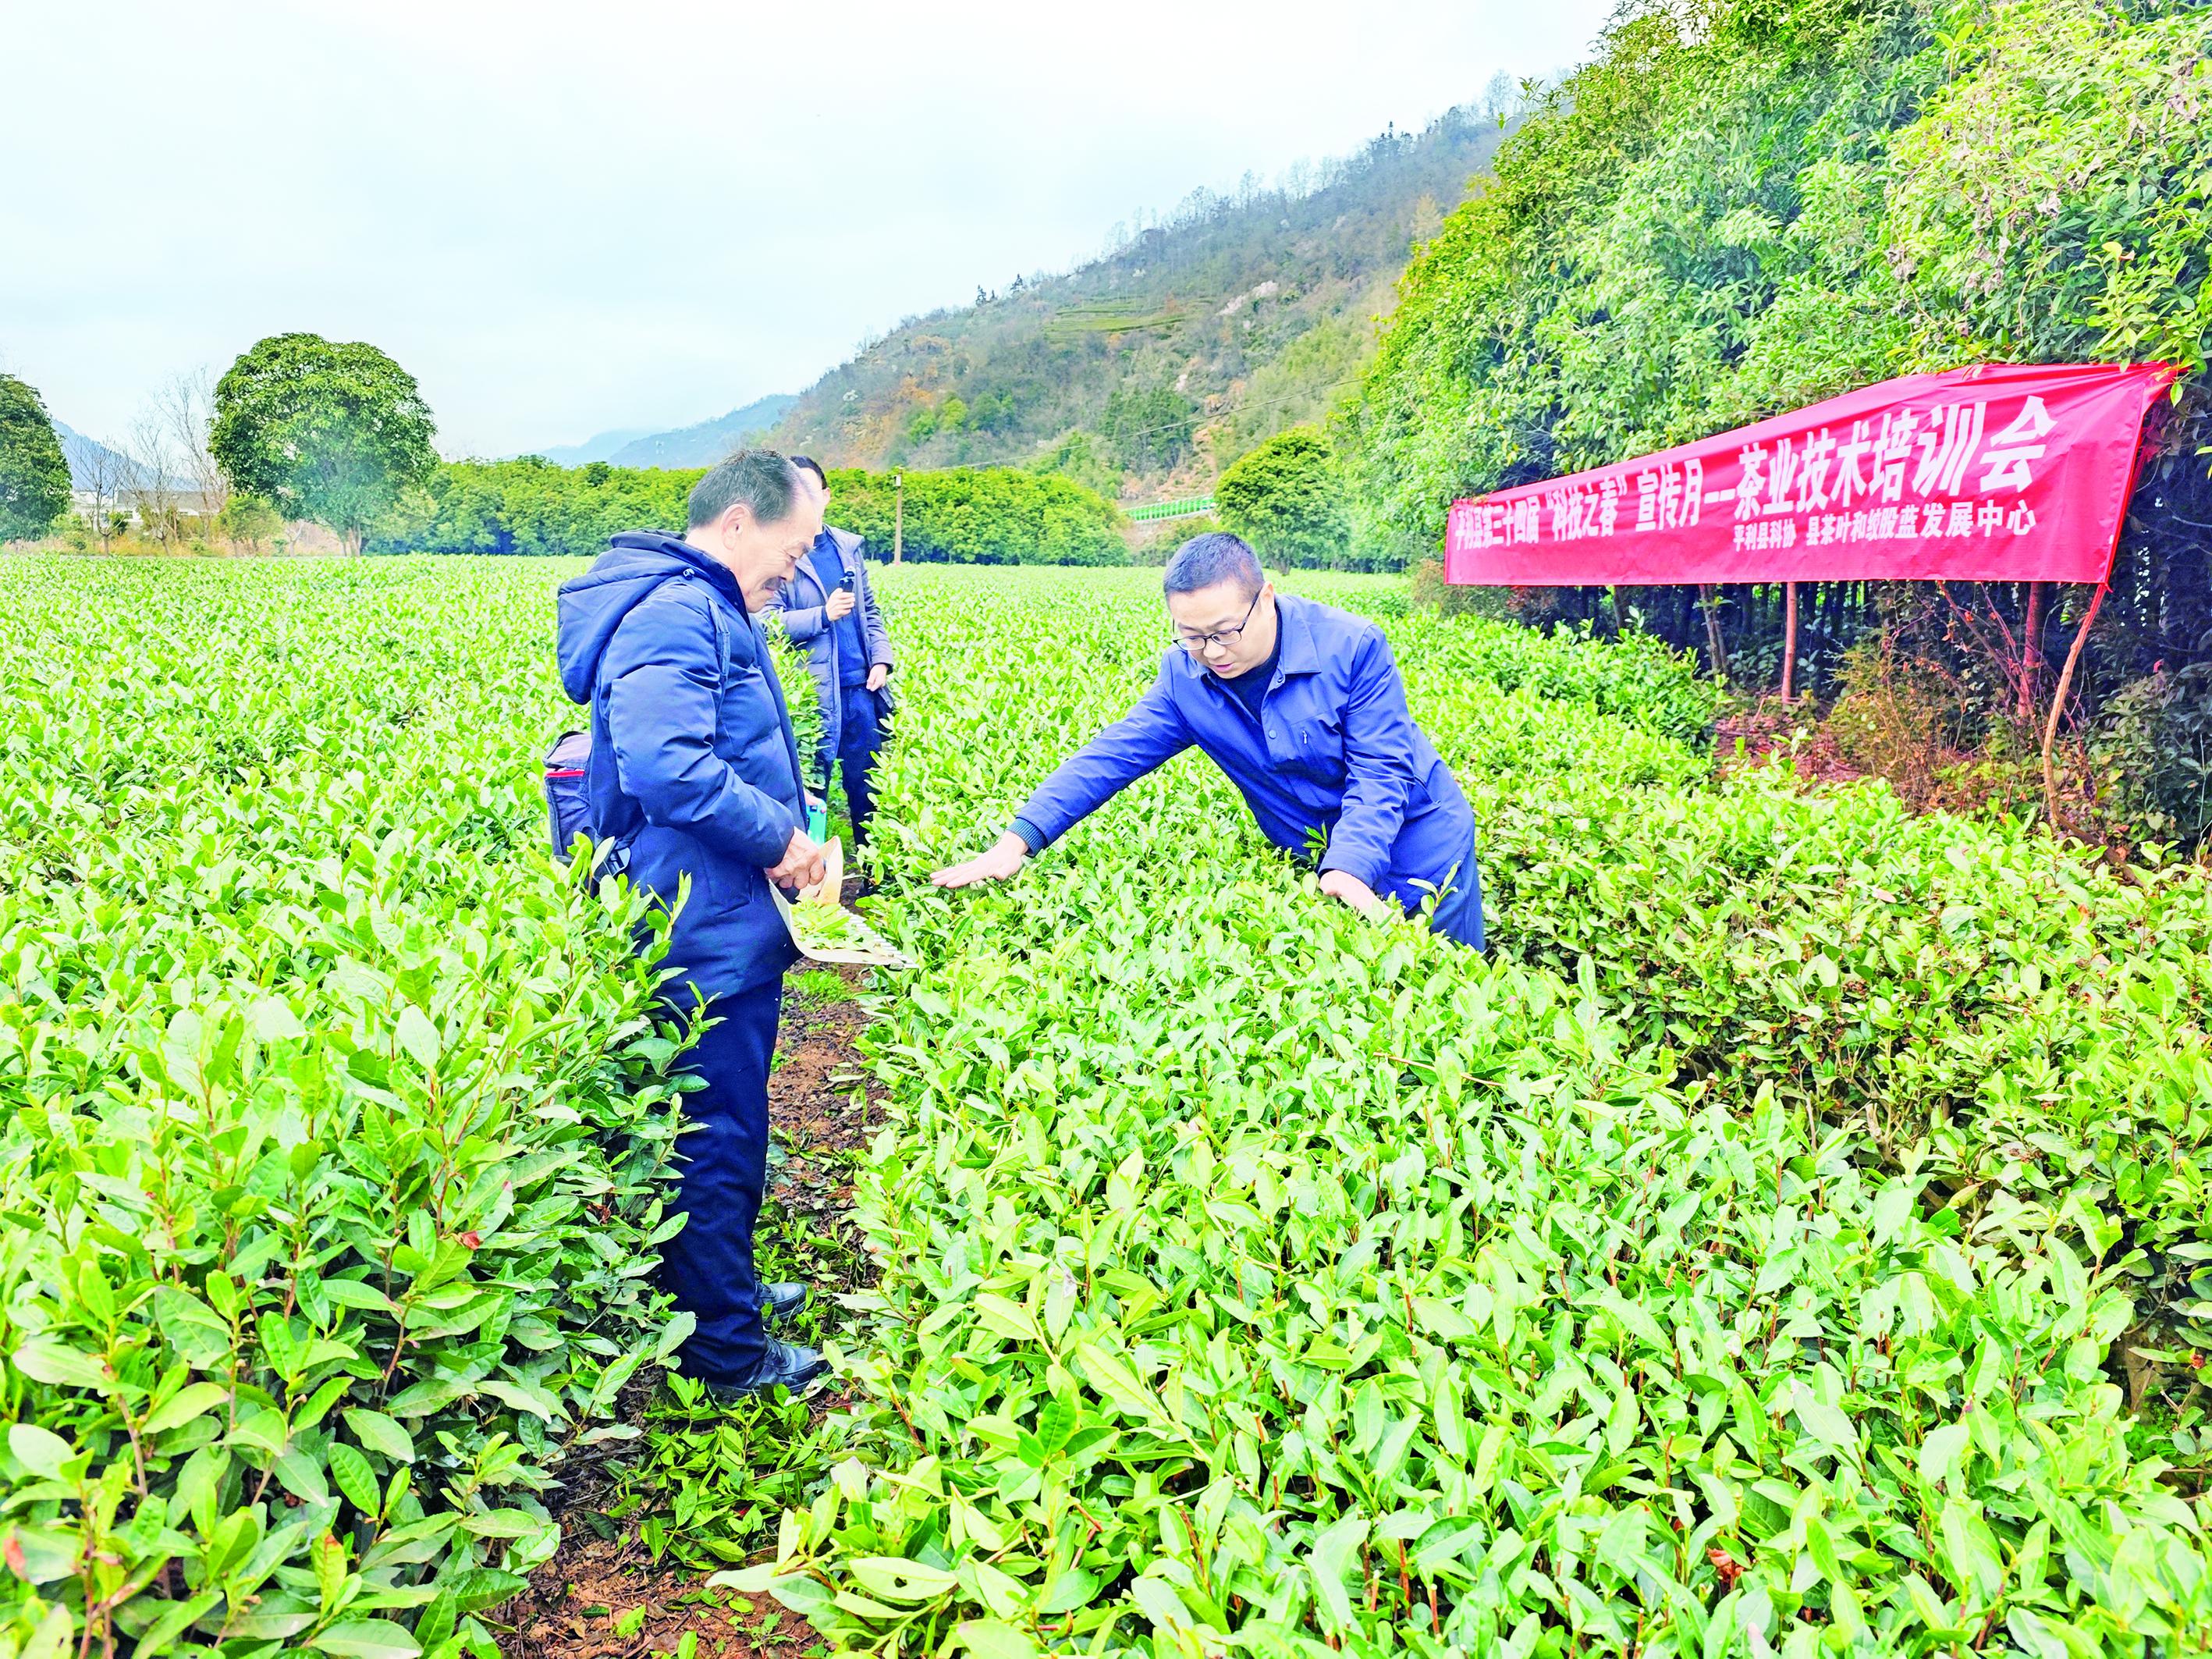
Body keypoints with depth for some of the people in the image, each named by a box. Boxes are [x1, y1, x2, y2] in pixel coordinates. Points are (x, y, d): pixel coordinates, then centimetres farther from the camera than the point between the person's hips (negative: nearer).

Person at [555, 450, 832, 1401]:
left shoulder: (708, 611, 18)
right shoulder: (673, 612, -18)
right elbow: (665, 763, -31)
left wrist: (786, 835, 12)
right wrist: (778, 837, -20)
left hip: (721, 929, 11)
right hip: (707, 938, -11)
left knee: (717, 1129, 22)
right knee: (718, 1134, 1)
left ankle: (717, 1289, 38)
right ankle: (725, 1351, 15)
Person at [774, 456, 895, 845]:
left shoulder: (848, 546, 13)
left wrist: (882, 659, 3)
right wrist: (824, 615, -22)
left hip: (862, 688, 5)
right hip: (813, 693, -5)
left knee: (868, 787, 13)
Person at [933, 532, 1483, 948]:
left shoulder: (1354, 647, -23)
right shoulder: (1184, 675, -10)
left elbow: (1381, 771, -24)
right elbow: (1112, 754, -14)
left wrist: (1350, 867, -40)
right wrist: (1019, 840, -25)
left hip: (1416, 836, -3)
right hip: (1310, 856, 4)